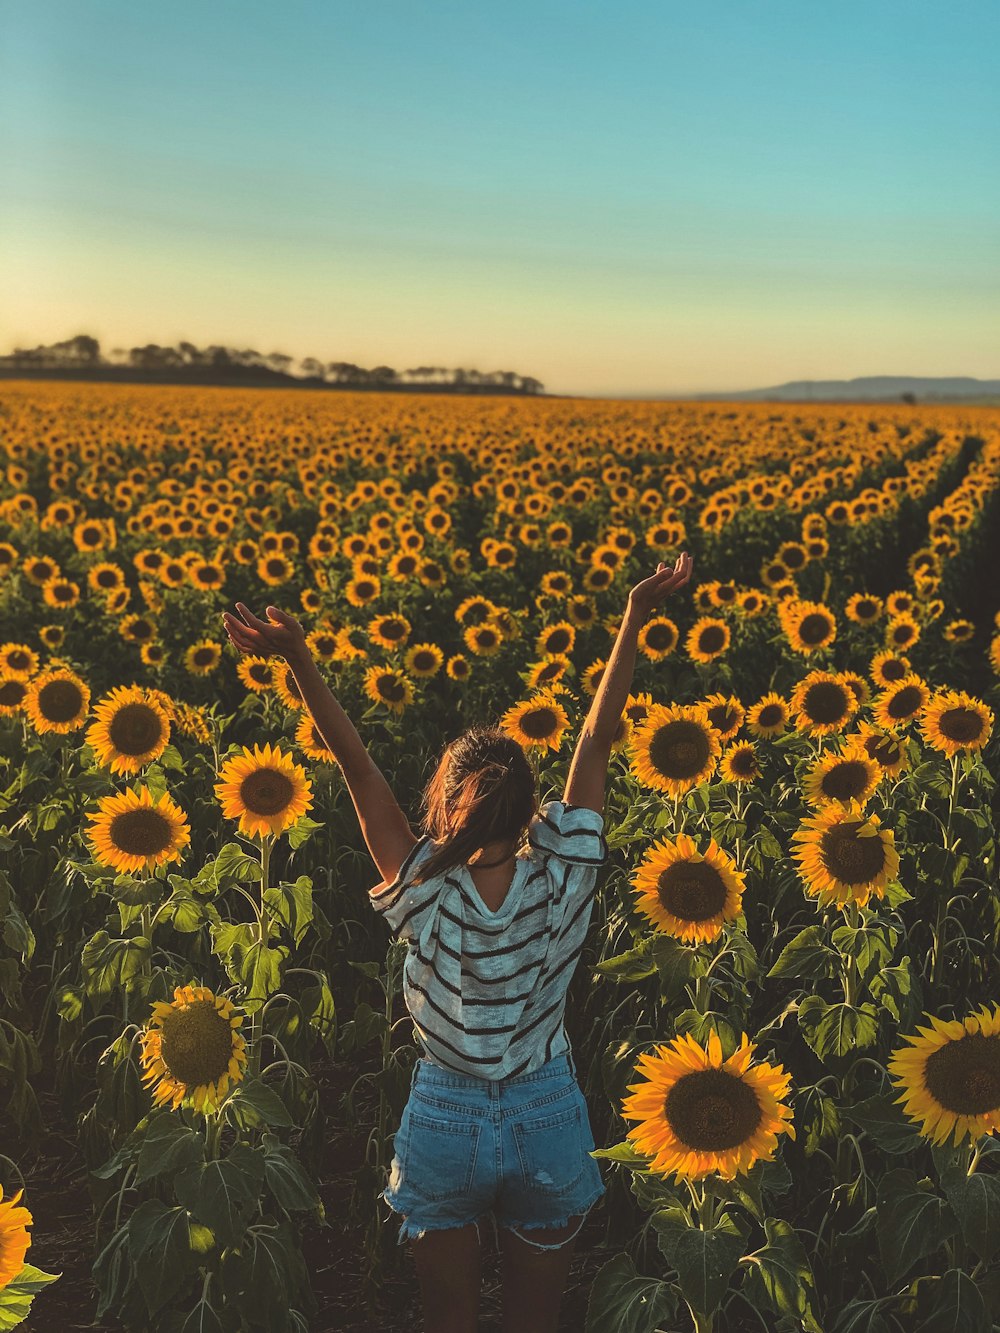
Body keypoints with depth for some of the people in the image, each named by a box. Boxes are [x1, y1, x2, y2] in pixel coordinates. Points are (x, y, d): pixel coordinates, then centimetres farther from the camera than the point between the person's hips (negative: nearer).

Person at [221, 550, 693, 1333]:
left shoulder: (426, 902, -20)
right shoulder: (564, 887, -18)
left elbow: (359, 768, -21)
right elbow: (597, 743, -14)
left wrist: (301, 663, -23)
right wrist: (635, 618, -9)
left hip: (443, 1125, -1)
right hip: (550, 1123, 1)